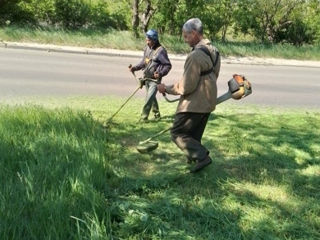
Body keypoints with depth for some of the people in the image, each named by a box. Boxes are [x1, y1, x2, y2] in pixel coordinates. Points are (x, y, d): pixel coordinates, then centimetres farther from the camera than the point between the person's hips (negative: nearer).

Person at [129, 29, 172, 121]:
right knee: (152, 97, 18)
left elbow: (168, 65, -14)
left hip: (155, 79, -7)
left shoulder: (161, 50, -17)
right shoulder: (147, 48, 5)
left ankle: (144, 117, -6)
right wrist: (134, 68, 3)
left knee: (149, 97, -13)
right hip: (146, 78, 7)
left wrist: (161, 73, -28)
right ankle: (156, 114, 35)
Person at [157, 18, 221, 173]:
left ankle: (202, 156, -5)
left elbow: (186, 87, -22)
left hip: (194, 104, -9)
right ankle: (194, 156, 28)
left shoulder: (195, 56, -22)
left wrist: (166, 89, -8)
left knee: (177, 133, 1)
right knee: (194, 134, 20)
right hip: (208, 102, 9)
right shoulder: (213, 51, 8)